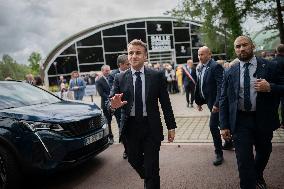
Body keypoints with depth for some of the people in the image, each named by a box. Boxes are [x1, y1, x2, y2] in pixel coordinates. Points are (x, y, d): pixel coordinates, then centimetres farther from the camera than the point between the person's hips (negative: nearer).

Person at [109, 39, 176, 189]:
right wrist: (113, 105, -31)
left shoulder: (157, 76, -4)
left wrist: (171, 127, -1)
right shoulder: (120, 78, -1)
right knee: (134, 160, 20)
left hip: (151, 127, -2)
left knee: (152, 166, 4)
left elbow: (165, 103, -2)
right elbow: (110, 101, -7)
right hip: (130, 127, 3)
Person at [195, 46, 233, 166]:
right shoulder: (200, 68, 8)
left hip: (216, 102, -8)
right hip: (209, 101, 8)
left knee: (213, 125, -9)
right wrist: (199, 101, 14)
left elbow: (221, 86, -23)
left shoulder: (216, 66, -17)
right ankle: (229, 142, 42)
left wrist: (217, 103, -27)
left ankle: (219, 153, 4)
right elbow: (199, 85, 13)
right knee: (222, 123, 22)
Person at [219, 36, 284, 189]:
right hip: (240, 121, -1)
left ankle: (258, 176, 52)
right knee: (244, 159, -1)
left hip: (263, 120, 2)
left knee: (264, 152, 22)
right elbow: (224, 100, 1)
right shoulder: (229, 72, 0)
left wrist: (270, 88, -21)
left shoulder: (270, 67, -2)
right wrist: (224, 125, -4)